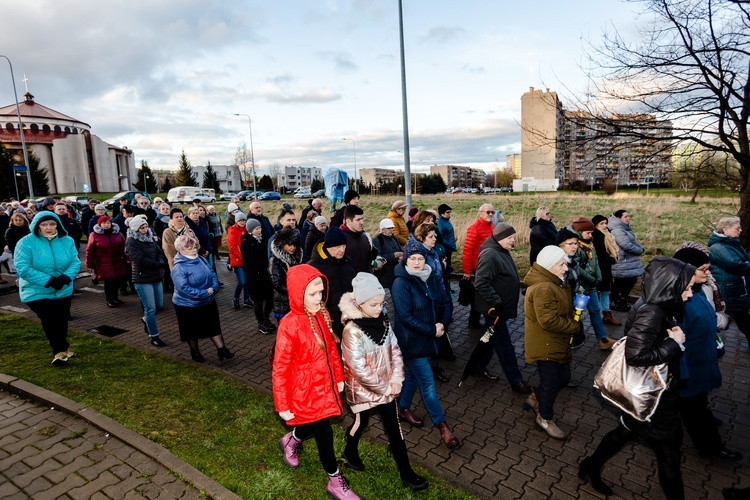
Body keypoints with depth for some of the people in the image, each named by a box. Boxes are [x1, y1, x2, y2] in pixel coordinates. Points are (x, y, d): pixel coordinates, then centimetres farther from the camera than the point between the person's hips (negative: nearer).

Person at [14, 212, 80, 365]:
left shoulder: (67, 241, -5)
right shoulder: (26, 243, -15)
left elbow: (75, 262, -6)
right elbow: (22, 268, -21)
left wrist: (66, 277, -25)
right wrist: (48, 280, -27)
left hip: (63, 290, 4)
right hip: (37, 292, -3)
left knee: (62, 320, 14)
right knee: (50, 321, -6)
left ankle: (61, 349, 36)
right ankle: (60, 350, 14)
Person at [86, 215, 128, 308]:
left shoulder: (117, 233, 7)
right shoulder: (94, 235, -2)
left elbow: (124, 247, 9)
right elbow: (90, 251, -1)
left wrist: (126, 259, 4)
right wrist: (90, 265, -1)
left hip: (118, 263, 4)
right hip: (104, 264, -3)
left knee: (118, 280, 5)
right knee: (108, 281, -4)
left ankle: (115, 298, 27)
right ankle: (109, 300, 15)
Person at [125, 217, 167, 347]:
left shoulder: (150, 238, 11)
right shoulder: (132, 242, -10)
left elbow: (160, 253, 7)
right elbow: (141, 260, -19)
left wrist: (160, 264, -13)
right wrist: (158, 264, -11)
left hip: (156, 277, 7)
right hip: (142, 279, -7)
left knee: (159, 305, 13)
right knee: (151, 308, -3)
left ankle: (146, 319, 43)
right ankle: (154, 337, 9)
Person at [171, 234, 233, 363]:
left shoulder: (201, 259, -1)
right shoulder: (178, 268, -22)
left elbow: (212, 274, 4)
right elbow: (184, 288, -29)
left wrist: (214, 288, -16)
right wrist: (204, 293, -27)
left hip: (208, 302, 6)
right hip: (188, 305, -6)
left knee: (214, 326, 11)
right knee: (192, 330, 13)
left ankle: (221, 349, 19)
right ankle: (195, 352, 33)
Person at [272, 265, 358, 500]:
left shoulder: (322, 314, -6)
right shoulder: (289, 324, -25)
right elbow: (280, 368, -18)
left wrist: (338, 376, 13)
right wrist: (282, 405, -13)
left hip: (324, 384, 6)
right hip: (305, 390, -6)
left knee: (315, 425, 25)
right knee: (324, 433, 7)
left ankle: (290, 441, 58)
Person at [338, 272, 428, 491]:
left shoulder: (382, 321, -5)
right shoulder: (352, 331, -26)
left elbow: (395, 350, 1)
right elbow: (359, 369, -25)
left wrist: (396, 379, -10)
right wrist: (384, 387, -16)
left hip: (387, 387, 5)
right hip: (364, 390, -5)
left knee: (394, 429, 13)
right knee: (360, 424, 20)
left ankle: (406, 472, 27)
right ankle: (350, 452, 49)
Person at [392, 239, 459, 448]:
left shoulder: (430, 277, 0)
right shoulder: (401, 283, -19)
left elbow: (444, 302, 7)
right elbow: (405, 317, -22)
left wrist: (442, 323, -10)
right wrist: (432, 330, -19)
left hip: (427, 337, 7)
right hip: (412, 340, -7)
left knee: (414, 374, 22)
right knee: (427, 383, 0)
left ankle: (404, 409, 42)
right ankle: (442, 426, 13)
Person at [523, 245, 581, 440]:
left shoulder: (553, 283, 8)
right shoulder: (543, 288, -27)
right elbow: (549, 321, -29)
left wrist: (572, 324, 2)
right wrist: (574, 327, -15)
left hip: (557, 343, 10)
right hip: (545, 345, -10)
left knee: (563, 377, 19)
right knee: (552, 382, 6)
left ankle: (536, 398, 41)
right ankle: (545, 418, 28)